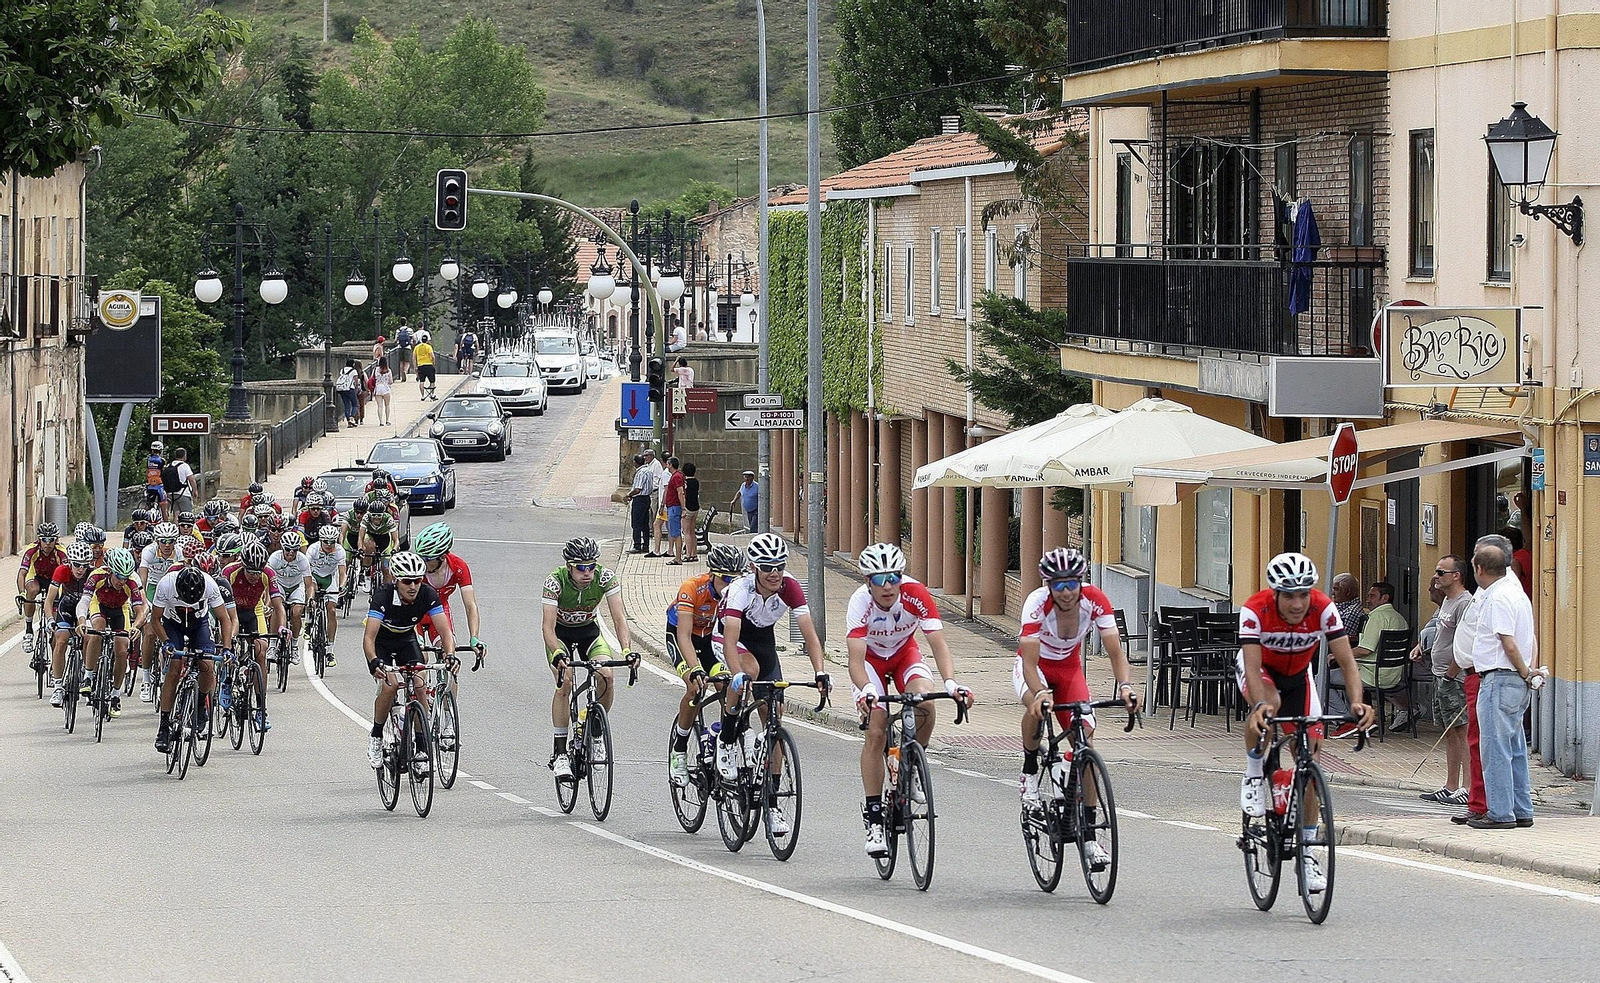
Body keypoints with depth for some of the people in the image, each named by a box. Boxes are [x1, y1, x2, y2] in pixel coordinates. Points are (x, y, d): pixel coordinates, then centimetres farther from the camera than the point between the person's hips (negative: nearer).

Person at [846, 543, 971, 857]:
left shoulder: (916, 595, -29)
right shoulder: (860, 603, -32)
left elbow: (938, 644, -33)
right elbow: (856, 660, -39)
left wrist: (950, 682, -50)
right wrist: (866, 690, -59)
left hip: (905, 654, 1)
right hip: (871, 660, -1)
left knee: (924, 705, -29)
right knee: (876, 732, -17)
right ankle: (873, 816, -10)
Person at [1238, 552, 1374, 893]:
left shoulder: (1323, 609, -28)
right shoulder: (1255, 610, -34)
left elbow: (1347, 661, -30)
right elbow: (1253, 666, -40)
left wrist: (1357, 701, -48)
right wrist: (1261, 705, -59)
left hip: (1298, 674, 2)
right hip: (1259, 670, -2)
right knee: (1267, 707, -39)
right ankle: (1254, 775, -13)